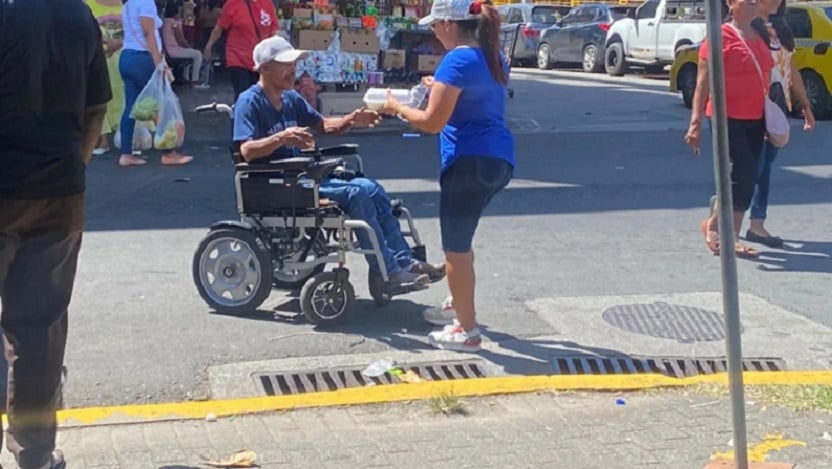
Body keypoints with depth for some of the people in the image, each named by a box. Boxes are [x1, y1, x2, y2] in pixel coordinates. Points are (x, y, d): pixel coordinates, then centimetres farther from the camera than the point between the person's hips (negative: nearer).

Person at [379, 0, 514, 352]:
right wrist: (441, 89, 22)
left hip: (470, 162, -9)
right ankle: (459, 306, 39)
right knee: (460, 241, 26)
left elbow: (433, 122, -16)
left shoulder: (457, 60, -15)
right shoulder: (494, 58, 12)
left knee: (456, 248, 2)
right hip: (498, 160, 9)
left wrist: (398, 108, -1)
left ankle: (467, 332, 8)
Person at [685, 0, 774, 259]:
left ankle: (732, 237, 16)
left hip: (755, 120, 7)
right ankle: (713, 223, 7)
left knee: (747, 179, 8)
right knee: (743, 175, -13)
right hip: (728, 118, -7)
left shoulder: (761, 36, 13)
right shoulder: (720, 36, -10)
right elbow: (703, 82, -12)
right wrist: (696, 121, -17)